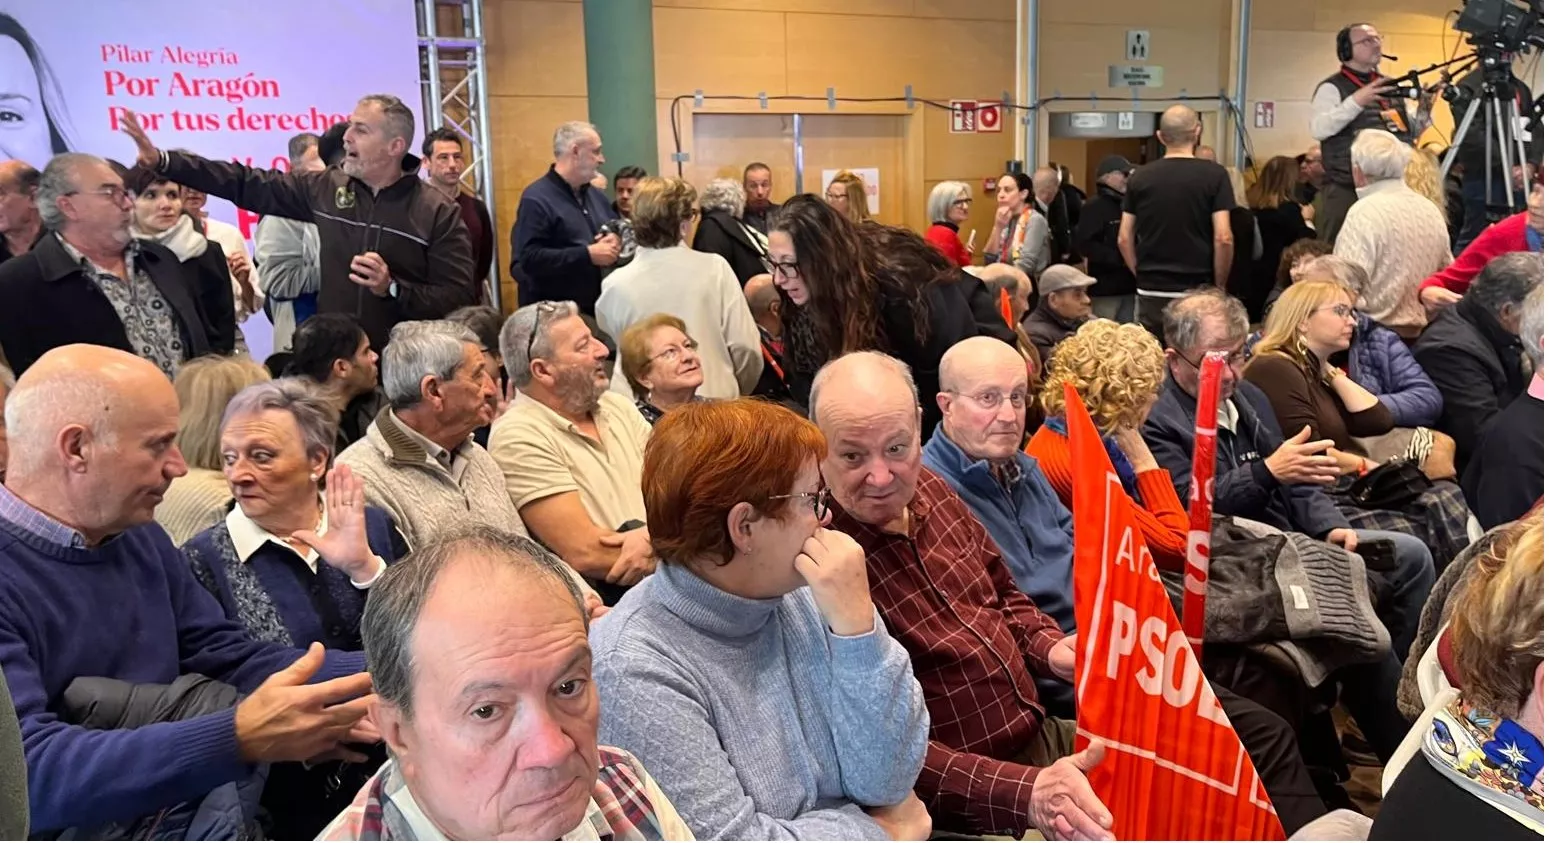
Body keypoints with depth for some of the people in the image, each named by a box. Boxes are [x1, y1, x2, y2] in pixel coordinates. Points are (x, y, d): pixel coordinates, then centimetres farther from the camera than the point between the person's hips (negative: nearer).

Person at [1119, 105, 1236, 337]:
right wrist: (1220, 286, 1)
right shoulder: (1214, 175, -5)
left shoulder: (1140, 177, 3)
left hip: (1151, 293, 3)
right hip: (1197, 292, -3)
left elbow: (1124, 239, 4)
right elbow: (1222, 239, -11)